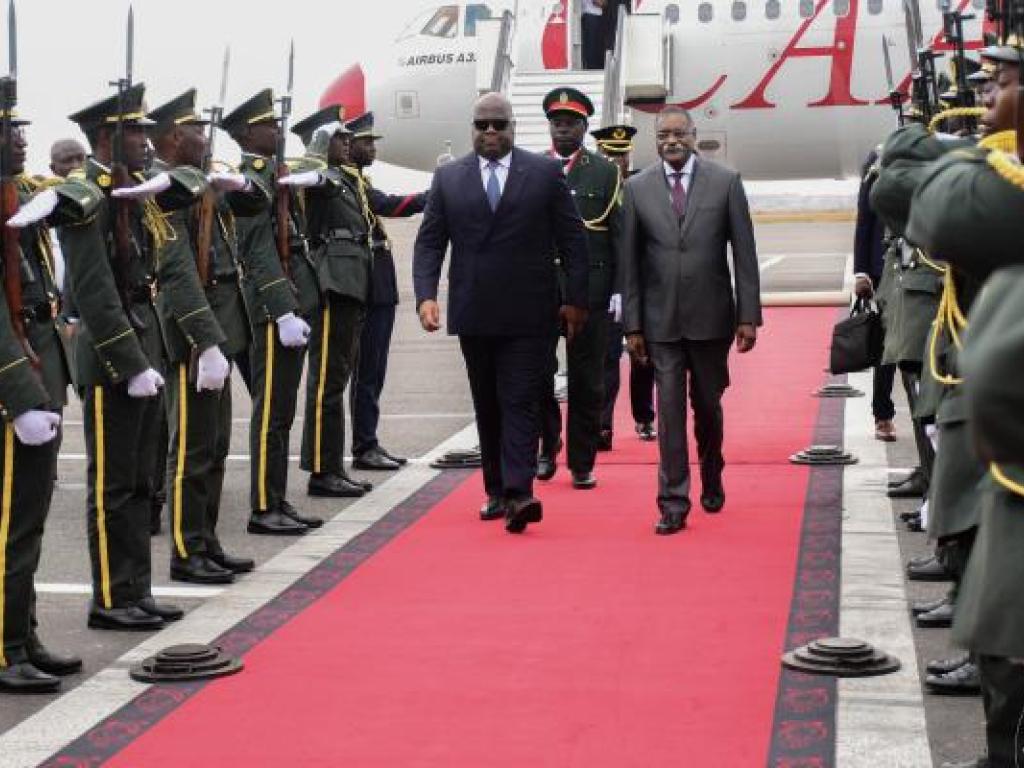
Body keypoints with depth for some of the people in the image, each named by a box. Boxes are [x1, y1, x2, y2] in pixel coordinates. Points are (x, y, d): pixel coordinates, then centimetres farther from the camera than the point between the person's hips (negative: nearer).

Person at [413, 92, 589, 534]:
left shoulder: (545, 173, 2)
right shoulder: (448, 178, 7)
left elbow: (572, 239, 3)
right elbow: (429, 242, 6)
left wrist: (576, 299, -1)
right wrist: (426, 295, -8)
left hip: (528, 314, -3)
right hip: (474, 314, 3)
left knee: (521, 402, -8)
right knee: (487, 406, 10)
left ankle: (518, 493, -17)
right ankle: (497, 490, 18)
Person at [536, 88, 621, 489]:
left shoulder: (606, 172, 5)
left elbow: (619, 235, 2)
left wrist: (619, 291, -5)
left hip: (590, 289, -1)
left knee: (586, 380, 3)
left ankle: (582, 463, 11)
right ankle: (548, 446, 24)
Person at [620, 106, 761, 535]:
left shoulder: (725, 182, -2)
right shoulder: (637, 189, 1)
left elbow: (744, 253, -2)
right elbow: (629, 262, 2)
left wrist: (749, 315, -5)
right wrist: (632, 325, -1)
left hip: (711, 317, 0)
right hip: (661, 321, 0)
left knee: (708, 405, 13)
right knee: (670, 410, -3)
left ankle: (712, 482, 37)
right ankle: (673, 503, 1)